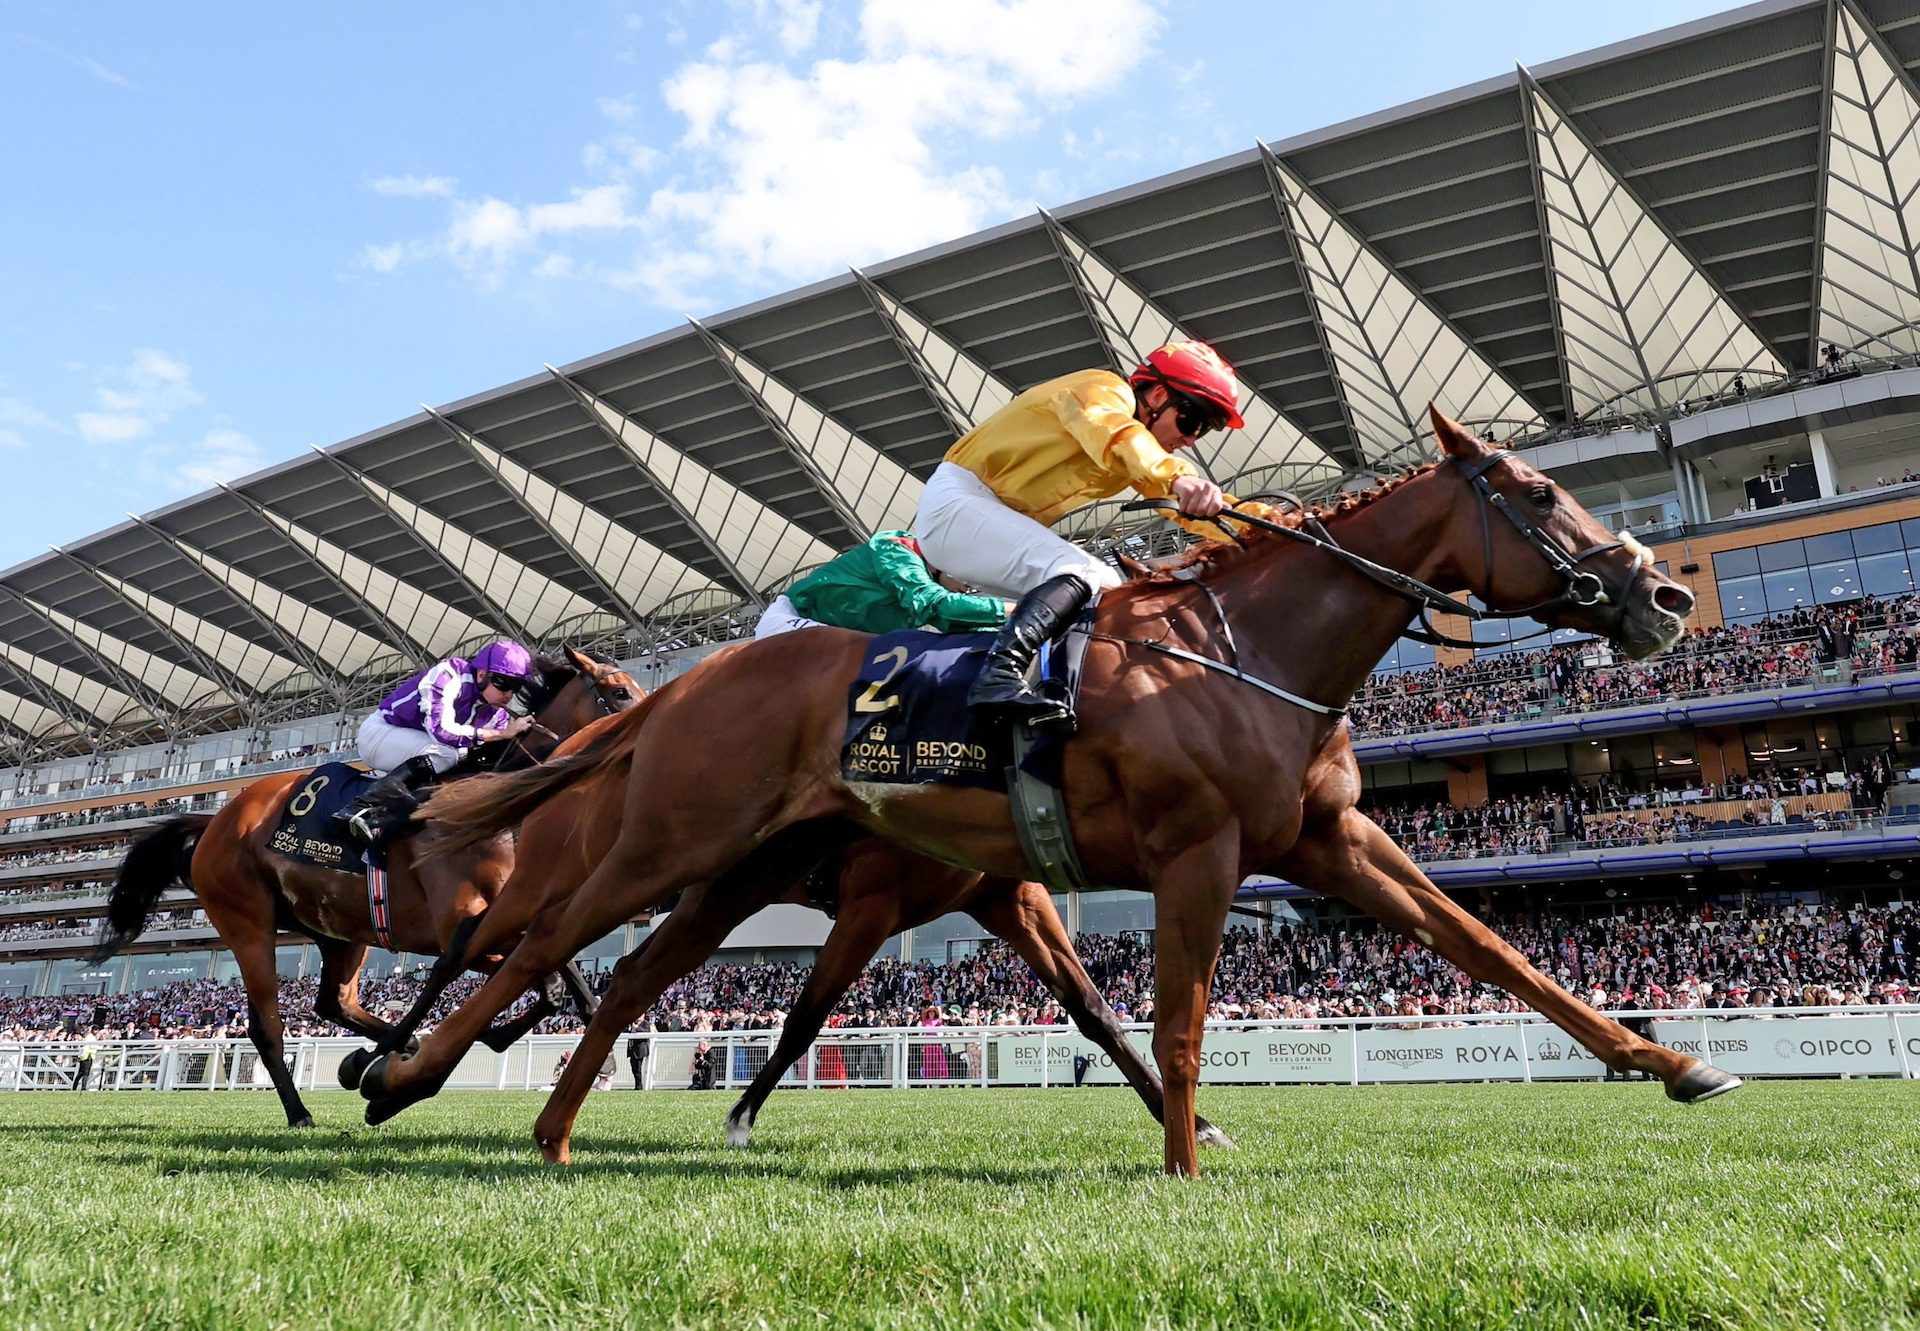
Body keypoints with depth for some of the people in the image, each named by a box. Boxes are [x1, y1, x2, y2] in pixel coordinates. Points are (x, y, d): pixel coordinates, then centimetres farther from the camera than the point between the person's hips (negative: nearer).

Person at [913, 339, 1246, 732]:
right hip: (956, 501, -10)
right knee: (1078, 574, -28)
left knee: (1109, 593, 8)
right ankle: (1000, 677, -42)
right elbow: (1113, 433, -33)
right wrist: (1177, 478, -50)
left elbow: (1201, 505, 7)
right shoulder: (1103, 389, -9)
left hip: (995, 521, 10)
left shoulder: (1132, 459, 16)